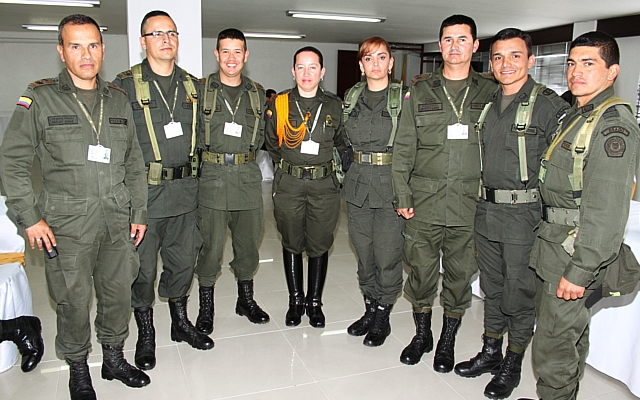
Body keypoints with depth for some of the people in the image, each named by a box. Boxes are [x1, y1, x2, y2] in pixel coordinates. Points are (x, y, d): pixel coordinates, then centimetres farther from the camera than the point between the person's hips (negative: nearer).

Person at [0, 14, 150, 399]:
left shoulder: (119, 99, 9)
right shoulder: (40, 99, -1)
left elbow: (135, 162, 12)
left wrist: (139, 212, 9)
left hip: (117, 218, 3)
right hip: (67, 222, -3)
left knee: (119, 293, 12)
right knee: (74, 300, 5)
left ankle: (114, 358, 33)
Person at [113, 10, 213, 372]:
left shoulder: (193, 85, 10)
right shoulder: (125, 85, -4)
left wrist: (196, 174, 12)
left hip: (185, 191, 4)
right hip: (144, 192, -4)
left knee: (183, 260, 14)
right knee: (142, 266, 6)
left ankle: (181, 322, 35)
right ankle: (145, 334, 26)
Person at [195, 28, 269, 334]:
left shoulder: (256, 93, 12)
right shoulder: (200, 90, 2)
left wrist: (247, 151, 4)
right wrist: (205, 152, -8)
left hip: (247, 176, 3)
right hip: (212, 176, -3)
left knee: (248, 241, 11)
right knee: (210, 245, 0)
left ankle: (246, 299, 30)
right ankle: (205, 307, 18)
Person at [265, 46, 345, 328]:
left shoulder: (335, 106, 3)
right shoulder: (279, 105, 1)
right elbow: (272, 145, 14)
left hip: (325, 184, 0)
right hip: (288, 184, 0)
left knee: (320, 245, 6)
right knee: (291, 244, 10)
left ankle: (314, 301, 24)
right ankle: (295, 300, 26)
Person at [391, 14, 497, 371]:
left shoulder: (489, 93, 6)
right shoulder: (420, 91, 6)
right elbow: (403, 148, 3)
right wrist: (403, 196, -2)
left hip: (469, 202, 0)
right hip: (424, 200, 0)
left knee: (460, 272, 9)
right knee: (421, 268, 8)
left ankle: (448, 340, 29)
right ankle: (422, 333, 30)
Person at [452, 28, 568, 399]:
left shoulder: (550, 105, -8)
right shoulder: (488, 104, 10)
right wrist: (481, 198, 11)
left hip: (524, 215, -6)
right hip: (486, 212, 6)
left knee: (519, 294, 6)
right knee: (492, 288, 18)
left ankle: (512, 366, 25)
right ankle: (490, 353, 35)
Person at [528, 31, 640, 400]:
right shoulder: (577, 114, 14)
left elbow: (607, 210, -24)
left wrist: (579, 270, -23)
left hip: (577, 254, -10)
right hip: (555, 243, 10)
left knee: (553, 345, 0)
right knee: (570, 332, 23)